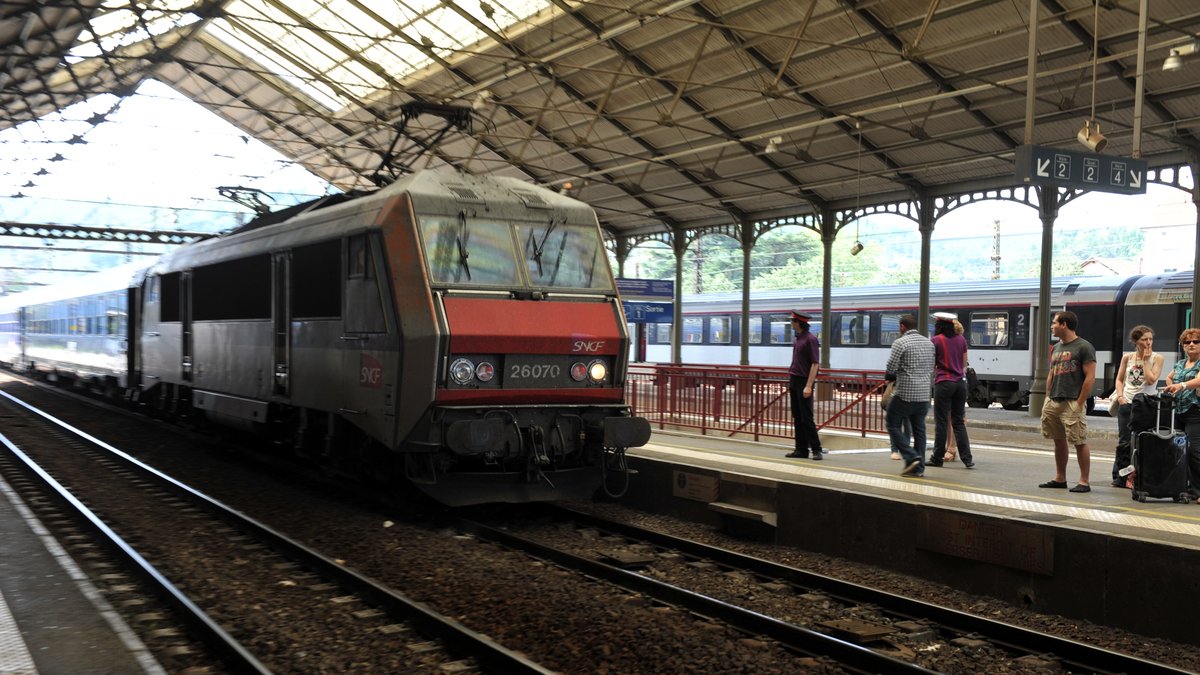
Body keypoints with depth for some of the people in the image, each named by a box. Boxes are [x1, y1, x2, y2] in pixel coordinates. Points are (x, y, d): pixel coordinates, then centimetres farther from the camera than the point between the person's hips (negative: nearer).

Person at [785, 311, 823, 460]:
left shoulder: (810, 339, -13)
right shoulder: (797, 339, 13)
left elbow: (815, 364, -16)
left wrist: (808, 386, -21)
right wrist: (791, 381, 16)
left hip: (804, 382, -9)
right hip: (794, 381, 9)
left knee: (806, 418, -7)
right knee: (797, 418, 9)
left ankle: (816, 449, -2)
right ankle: (801, 449, 14)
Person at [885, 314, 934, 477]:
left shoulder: (900, 343, -10)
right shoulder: (928, 342, 12)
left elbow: (890, 369, -13)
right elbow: (931, 369, 15)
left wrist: (889, 376, 8)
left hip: (905, 394, -6)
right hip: (924, 394, 6)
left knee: (893, 426, 6)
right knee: (919, 430, 12)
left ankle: (911, 457, -8)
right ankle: (918, 468, 11)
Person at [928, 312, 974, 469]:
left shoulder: (935, 340, -5)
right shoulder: (961, 340, 8)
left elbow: (932, 365, 0)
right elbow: (964, 364, 14)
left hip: (944, 383, -5)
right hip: (960, 382, 5)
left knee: (941, 422, 2)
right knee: (959, 422, 9)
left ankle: (937, 458, 8)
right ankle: (967, 459, 2)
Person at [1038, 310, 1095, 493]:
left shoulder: (1084, 347, -7)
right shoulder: (1057, 347, 17)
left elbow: (1090, 377, -11)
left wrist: (1080, 403, -15)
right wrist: (1047, 397, 12)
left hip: (1072, 403, -8)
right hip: (1054, 402, 8)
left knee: (1079, 442, -5)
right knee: (1059, 441, 12)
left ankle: (1084, 482, -1)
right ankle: (1060, 479, 20)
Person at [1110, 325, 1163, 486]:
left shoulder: (1157, 358, -1)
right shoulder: (1127, 357, 8)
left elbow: (1151, 380, -13)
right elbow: (1119, 379, 14)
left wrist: (1146, 360, -9)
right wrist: (1120, 396, -1)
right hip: (1126, 403, 2)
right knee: (1123, 442, 4)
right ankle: (1119, 477, 10)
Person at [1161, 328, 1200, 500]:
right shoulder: (1180, 364, 18)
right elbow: (1169, 378, 37)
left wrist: (1182, 385, -40)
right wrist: (1171, 389, 17)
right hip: (1178, 411, 7)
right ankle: (1184, 485, 8)